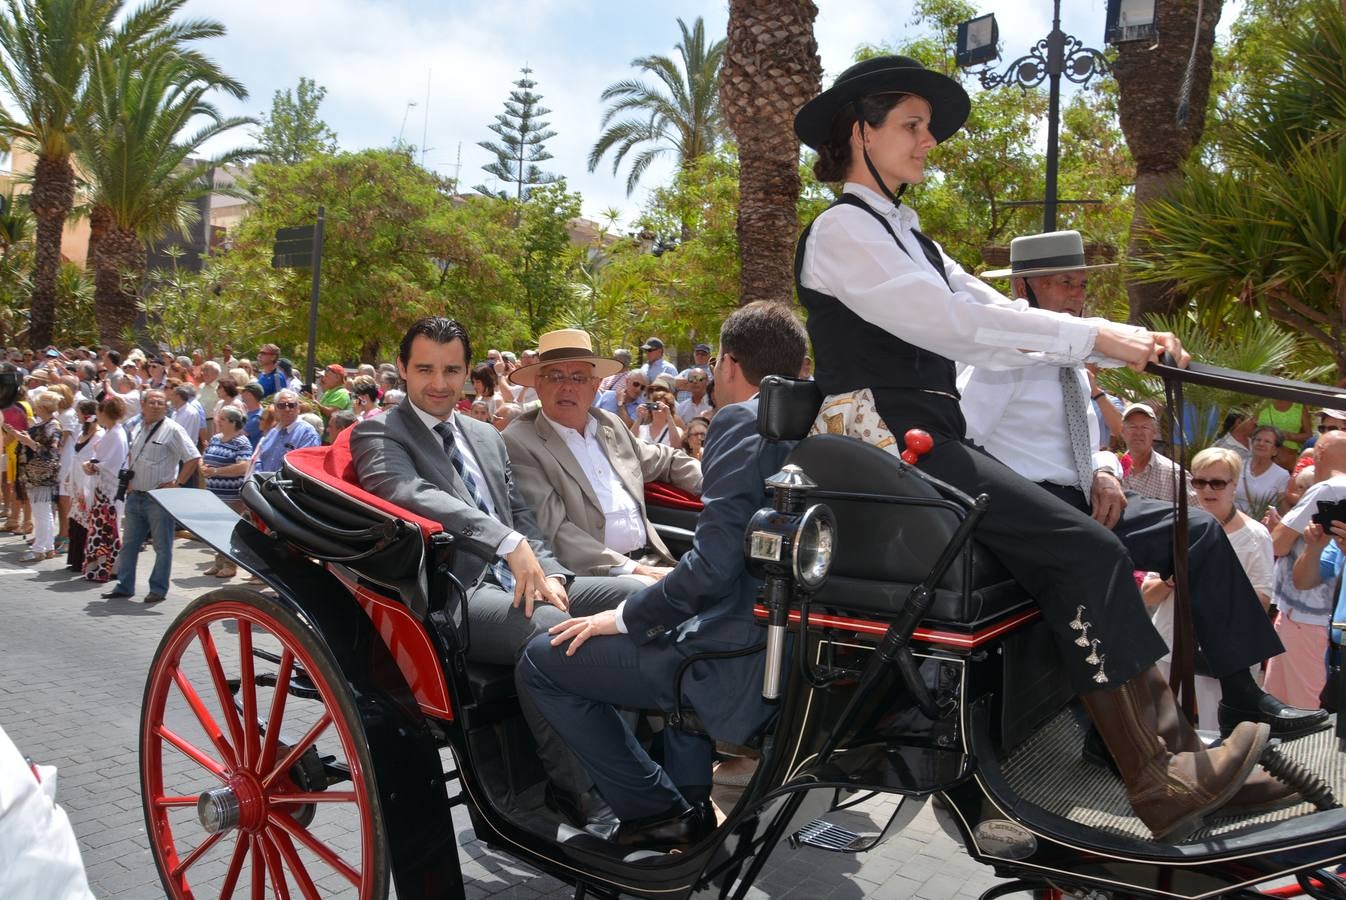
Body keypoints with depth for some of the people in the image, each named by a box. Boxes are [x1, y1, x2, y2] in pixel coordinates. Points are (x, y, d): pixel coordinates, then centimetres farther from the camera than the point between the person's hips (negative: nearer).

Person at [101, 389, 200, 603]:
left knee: (162, 547, 1)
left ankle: (158, 589, 9)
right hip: (135, 496, 7)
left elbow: (193, 458, -14)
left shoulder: (172, 429, -9)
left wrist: (177, 483, -13)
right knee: (128, 544, 13)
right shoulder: (138, 429, 13)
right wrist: (129, 479, 16)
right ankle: (124, 586, 23)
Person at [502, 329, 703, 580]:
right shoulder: (518, 443, -6)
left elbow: (665, 460, 31)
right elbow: (552, 531, -14)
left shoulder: (610, 424, 16)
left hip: (651, 560, 8)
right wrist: (630, 569, -20)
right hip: (596, 574, -7)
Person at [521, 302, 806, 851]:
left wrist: (625, 618, -8)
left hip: (746, 662, -9)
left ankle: (657, 813, 7)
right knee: (676, 624, 37)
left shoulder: (743, 422, -14)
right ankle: (689, 800, 31)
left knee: (542, 658, 1)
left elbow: (713, 564, -22)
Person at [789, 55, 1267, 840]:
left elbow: (993, 314, 11)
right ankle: (1154, 783, -13)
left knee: (1078, 561, -6)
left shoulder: (905, 236, 22)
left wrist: (1121, 341, -2)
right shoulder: (842, 229, -7)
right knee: (1092, 551, -16)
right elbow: (953, 323, -18)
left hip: (929, 445, 9)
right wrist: (1096, 339, -17)